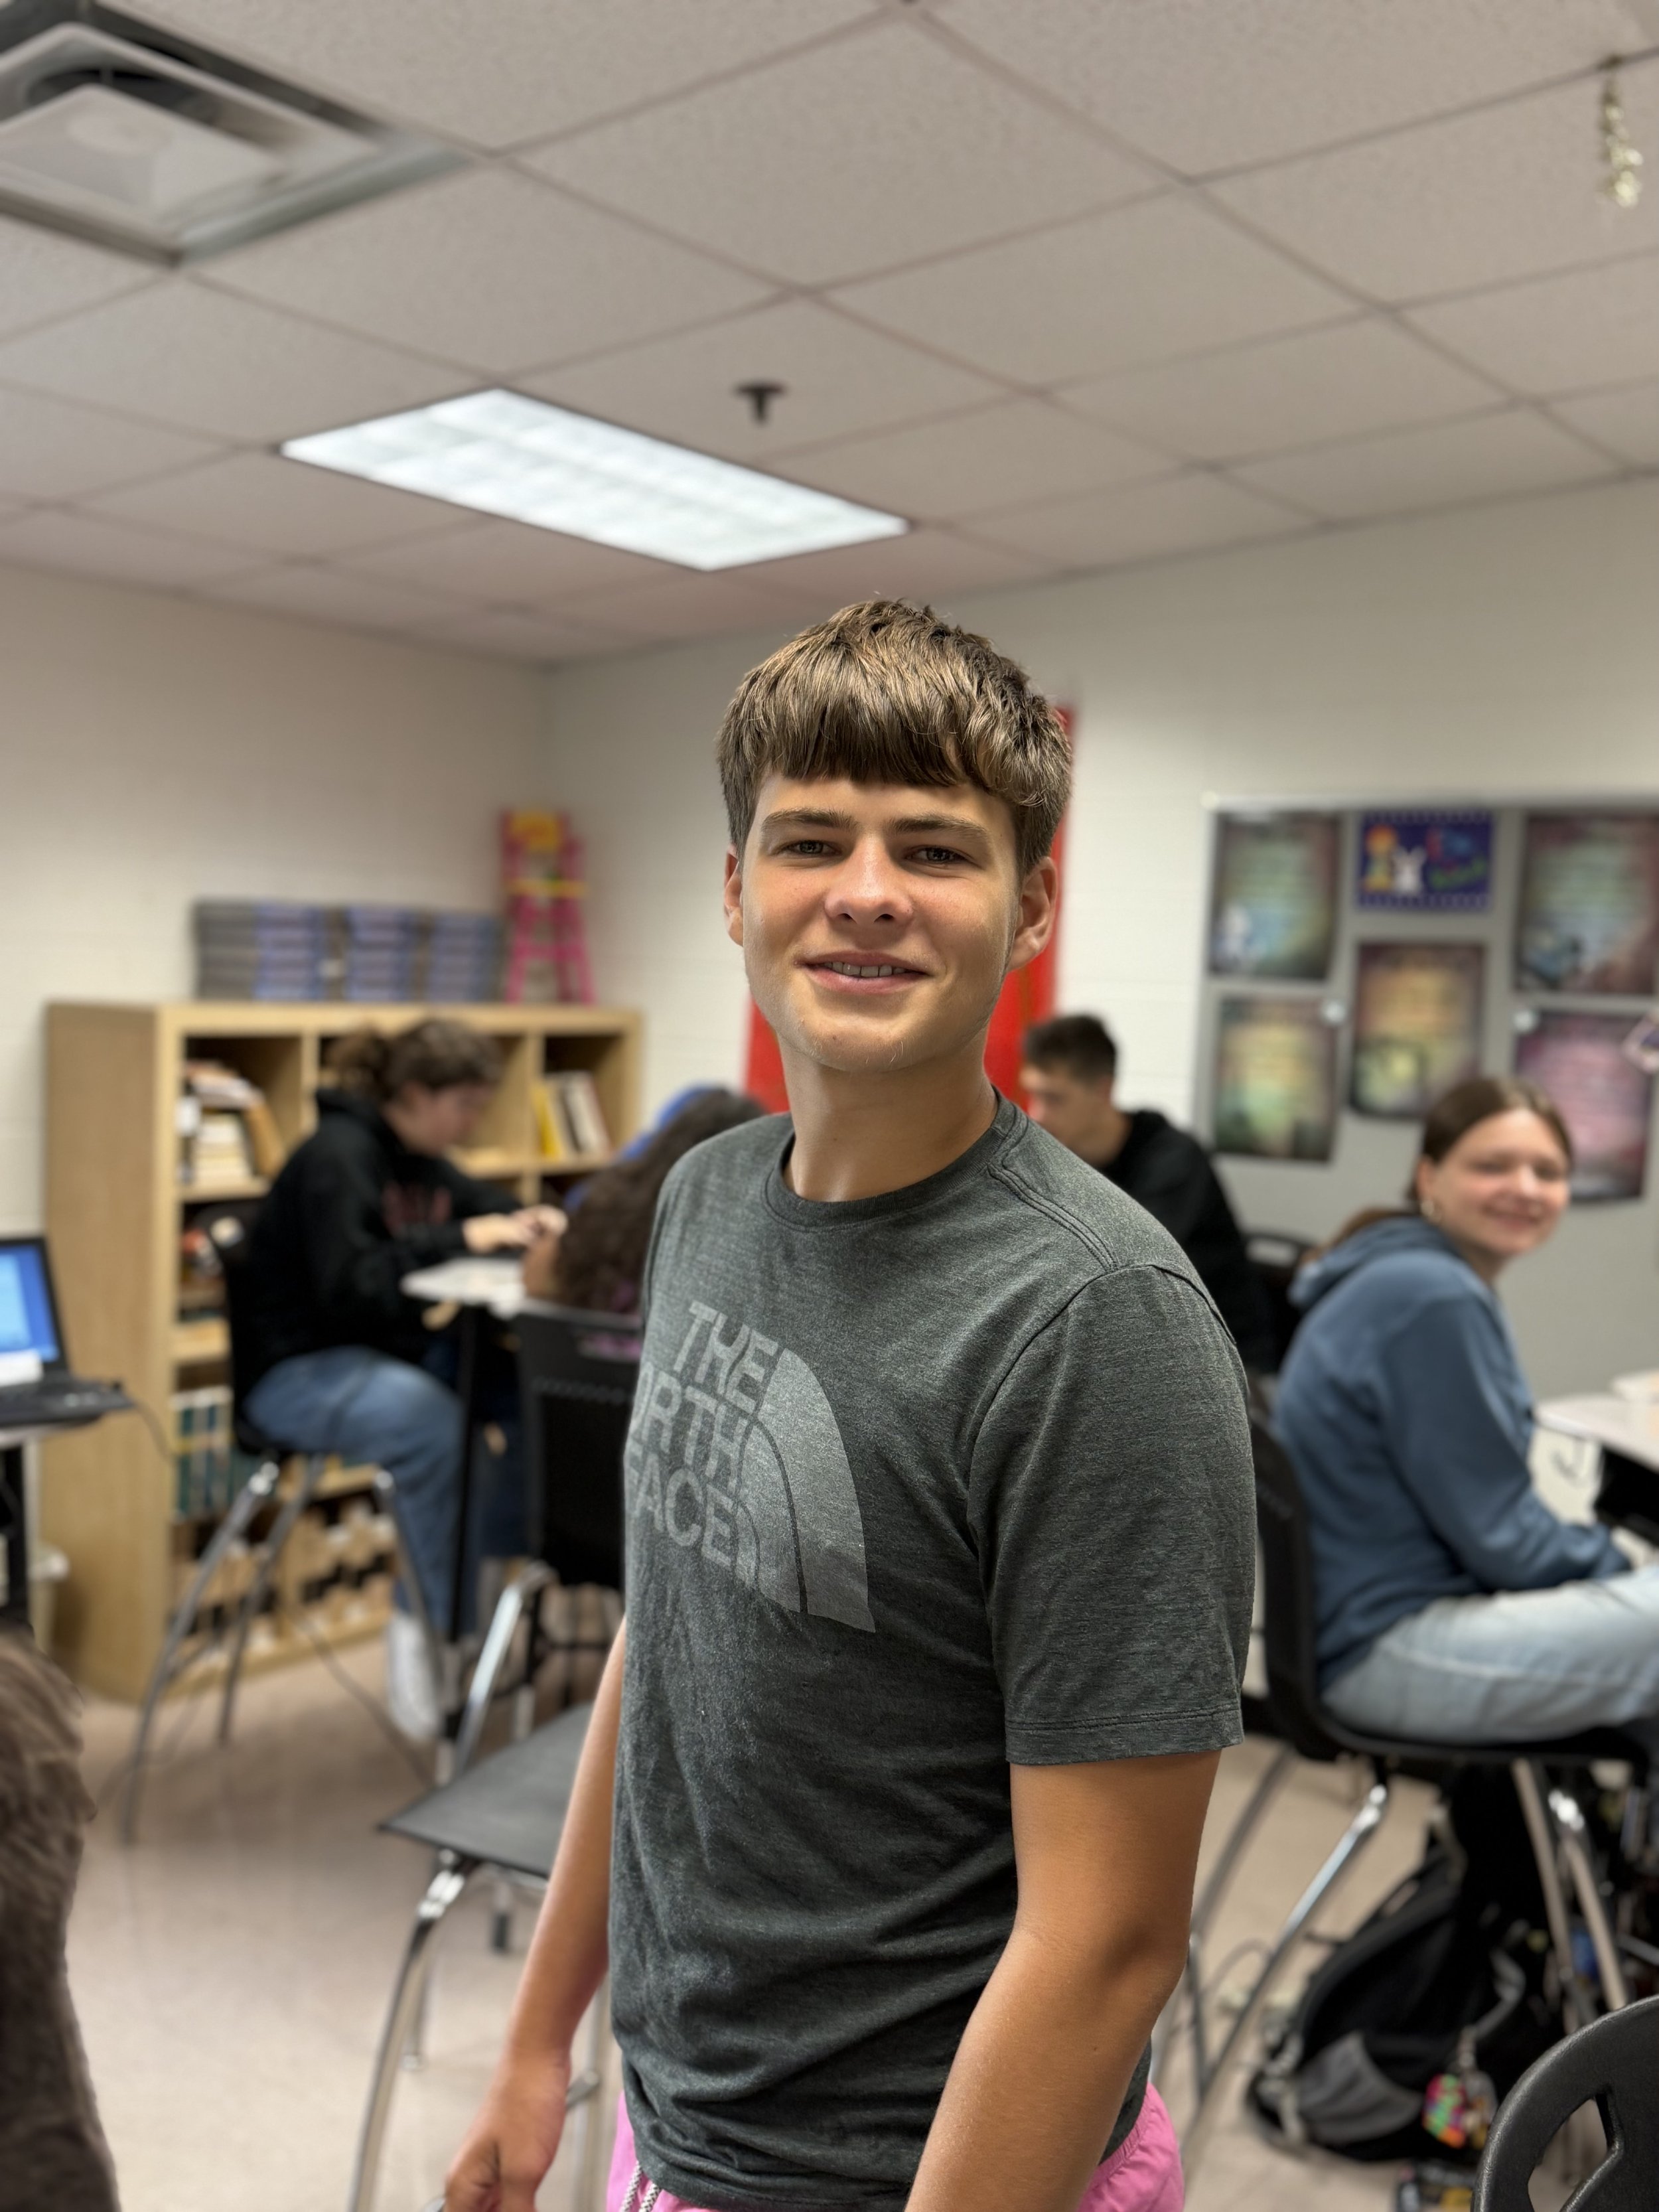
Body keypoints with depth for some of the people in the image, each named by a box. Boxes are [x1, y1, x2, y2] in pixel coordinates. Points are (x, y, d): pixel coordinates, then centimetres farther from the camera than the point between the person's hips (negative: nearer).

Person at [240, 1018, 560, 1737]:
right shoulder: (338, 1157, -17)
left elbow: (482, 1211, 21)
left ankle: (505, 1560, 0)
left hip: (387, 1351, 9)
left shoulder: (423, 1160, 9)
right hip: (298, 1372, -9)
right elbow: (350, 1286, -27)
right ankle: (426, 1625, -20)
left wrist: (530, 1223, -2)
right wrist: (458, 1240, -25)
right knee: (437, 1421, -36)